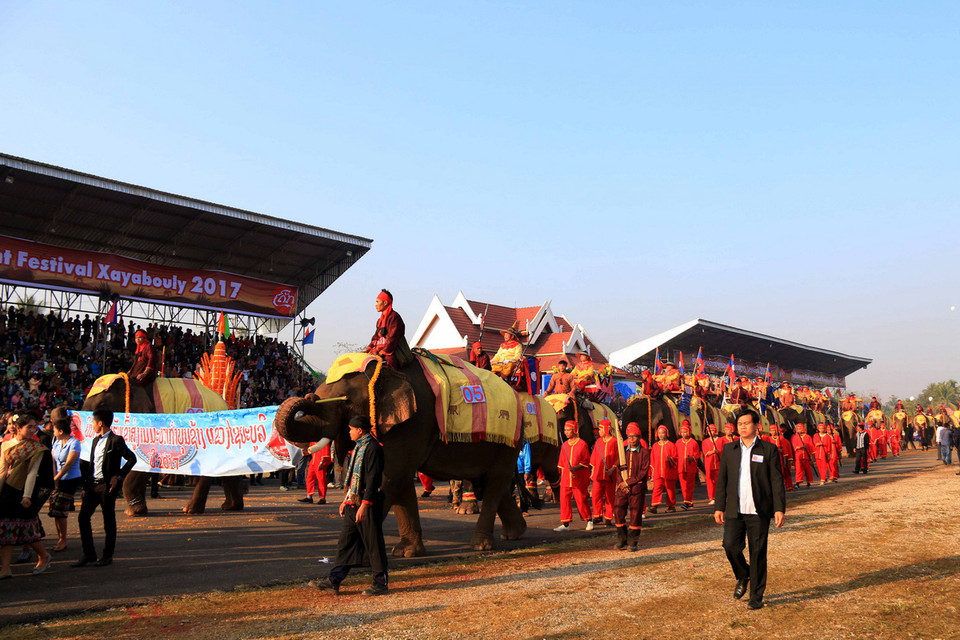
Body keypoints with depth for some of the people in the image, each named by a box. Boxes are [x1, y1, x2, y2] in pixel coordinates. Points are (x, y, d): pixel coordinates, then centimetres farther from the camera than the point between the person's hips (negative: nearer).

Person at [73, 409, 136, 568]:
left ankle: (107, 556, 12)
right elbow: (92, 464, 20)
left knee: (109, 521, 2)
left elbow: (132, 458, -14)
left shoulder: (116, 440, -10)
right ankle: (88, 554, 13)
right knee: (83, 517, 4)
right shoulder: (96, 440, 16)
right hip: (93, 485, 8)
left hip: (107, 486, -8)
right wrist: (86, 487, 15)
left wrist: (118, 476, -17)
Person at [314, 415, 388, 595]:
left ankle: (381, 584, 10)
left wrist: (364, 505, -24)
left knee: (373, 544, 0)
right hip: (353, 504, 10)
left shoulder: (373, 448, -15)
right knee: (345, 542, 10)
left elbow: (373, 479, -21)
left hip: (368, 504, -10)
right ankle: (334, 581, 15)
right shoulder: (359, 447, 16)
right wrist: (346, 499, 23)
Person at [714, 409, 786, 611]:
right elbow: (722, 480, 11)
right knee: (730, 545, -10)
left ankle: (756, 596, 17)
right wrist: (719, 507, 7)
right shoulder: (729, 449, 9)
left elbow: (776, 481, 0)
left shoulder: (769, 449, 1)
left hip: (759, 511, -2)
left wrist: (779, 509, -6)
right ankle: (742, 576, 21)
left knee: (758, 554, 3)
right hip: (734, 510, 2)